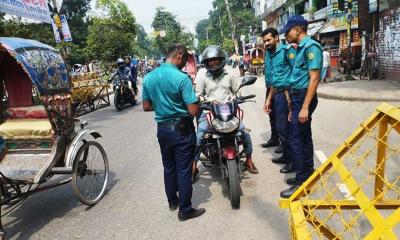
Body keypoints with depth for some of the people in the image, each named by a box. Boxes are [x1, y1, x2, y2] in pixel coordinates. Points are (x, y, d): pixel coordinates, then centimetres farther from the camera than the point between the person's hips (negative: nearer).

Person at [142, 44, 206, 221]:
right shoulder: (181, 78, -19)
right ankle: (185, 210, 16)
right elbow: (193, 111, -21)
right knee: (183, 170, 5)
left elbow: (146, 106, 7)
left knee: (169, 167, 20)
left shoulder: (149, 77, 1)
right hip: (182, 129, -6)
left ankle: (172, 201, 36)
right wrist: (198, 104, 0)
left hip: (162, 128, 6)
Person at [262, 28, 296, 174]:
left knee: (283, 127, -7)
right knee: (281, 126, 15)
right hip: (276, 93, 8)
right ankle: (287, 155, 28)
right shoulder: (269, 55, 17)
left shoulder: (287, 50, -8)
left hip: (286, 92, -8)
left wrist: (290, 93, -22)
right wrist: (268, 99, 18)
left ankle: (293, 159, 6)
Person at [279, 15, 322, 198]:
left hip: (304, 98, -10)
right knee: (304, 138, 14)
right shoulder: (301, 48, 15)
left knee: (295, 140, -8)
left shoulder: (311, 46, -14)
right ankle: (307, 175, 26)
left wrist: (305, 107, -24)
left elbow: (314, 78, -21)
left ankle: (302, 182, 1)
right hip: (298, 97, 10)